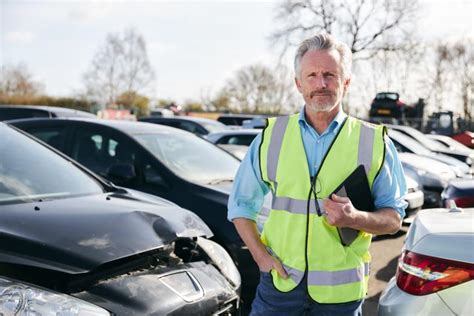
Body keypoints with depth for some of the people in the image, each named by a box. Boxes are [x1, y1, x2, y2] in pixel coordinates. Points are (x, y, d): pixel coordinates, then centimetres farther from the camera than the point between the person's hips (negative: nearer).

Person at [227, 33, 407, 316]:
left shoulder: (375, 142, -1)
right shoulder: (272, 135, 2)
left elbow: (394, 217, 2)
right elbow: (241, 204, 9)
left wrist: (355, 219, -18)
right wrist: (260, 254, -4)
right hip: (280, 282, 1)